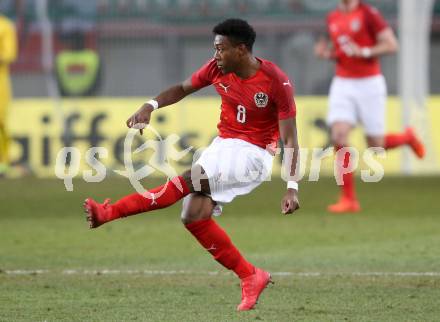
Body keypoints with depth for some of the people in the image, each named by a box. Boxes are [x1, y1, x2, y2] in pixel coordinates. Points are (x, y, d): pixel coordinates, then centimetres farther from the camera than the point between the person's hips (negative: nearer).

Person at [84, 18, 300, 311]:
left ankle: (110, 212, -26)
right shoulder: (218, 69, -1)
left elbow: (289, 139, -16)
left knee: (189, 181, -26)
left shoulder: (277, 83, -18)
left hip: (254, 154, -7)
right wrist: (150, 106, -6)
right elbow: (183, 89, 14)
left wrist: (292, 187, -23)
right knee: (193, 215, -10)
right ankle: (250, 277, -1)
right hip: (222, 145, 7)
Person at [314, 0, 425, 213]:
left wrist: (363, 52, -22)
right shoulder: (332, 18, 10)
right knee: (338, 135, -13)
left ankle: (407, 138, 35)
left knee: (376, 145, 0)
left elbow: (391, 45, -10)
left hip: (369, 83, -5)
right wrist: (326, 53, 0)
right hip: (342, 82, 5)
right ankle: (349, 199, -8)